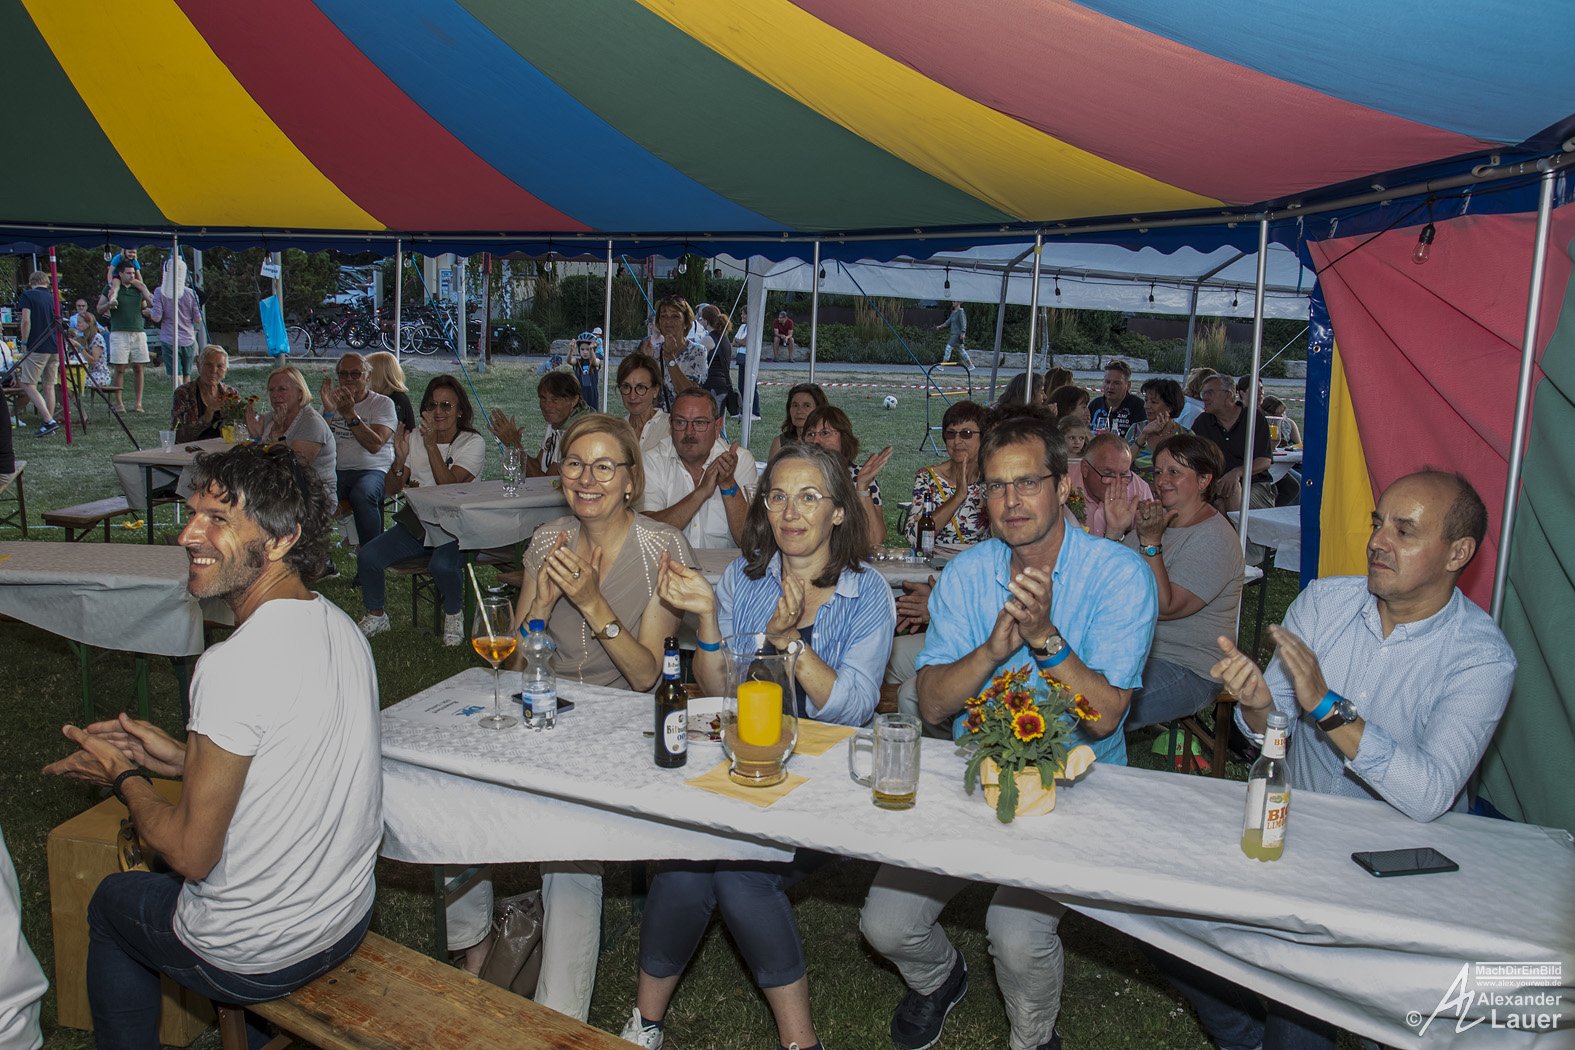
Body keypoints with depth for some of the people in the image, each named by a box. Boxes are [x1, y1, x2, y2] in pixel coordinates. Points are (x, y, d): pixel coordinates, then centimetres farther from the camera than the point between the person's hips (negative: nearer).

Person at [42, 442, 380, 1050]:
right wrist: (180, 758, 7)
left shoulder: (233, 665, -29)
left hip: (255, 960, -7)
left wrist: (125, 778, -4)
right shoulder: (339, 627, -3)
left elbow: (191, 854, -21)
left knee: (112, 900, 22)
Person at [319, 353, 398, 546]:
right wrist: (328, 411, -9)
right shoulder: (333, 401, 18)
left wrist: (351, 415, -20)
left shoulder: (382, 403, 4)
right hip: (336, 470, 4)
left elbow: (375, 445, -12)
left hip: (372, 469, -3)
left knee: (361, 494, -37)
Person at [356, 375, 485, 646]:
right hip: (416, 523, 4)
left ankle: (454, 614, -2)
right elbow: (390, 491, 4)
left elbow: (449, 486, -19)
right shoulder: (415, 437, 7)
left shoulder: (473, 442, -5)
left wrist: (431, 444, -24)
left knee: (442, 565, -34)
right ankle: (376, 616, 10)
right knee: (367, 557, -17)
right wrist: (400, 459, -15)